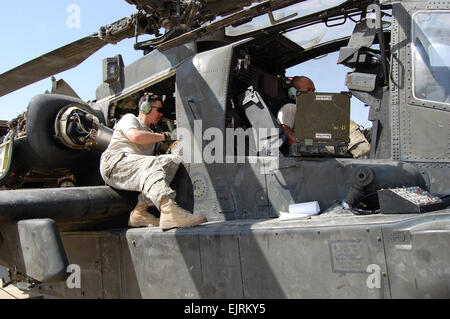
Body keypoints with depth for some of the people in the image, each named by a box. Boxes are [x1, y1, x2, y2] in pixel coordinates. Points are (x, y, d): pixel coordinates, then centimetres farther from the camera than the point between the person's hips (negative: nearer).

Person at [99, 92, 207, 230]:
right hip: (115, 161, -7)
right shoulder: (129, 118, 12)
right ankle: (169, 209, -63)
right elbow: (135, 136, -12)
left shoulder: (150, 133, 36)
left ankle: (140, 211, -30)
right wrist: (164, 136, -2)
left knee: (173, 160, -17)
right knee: (149, 164, -36)